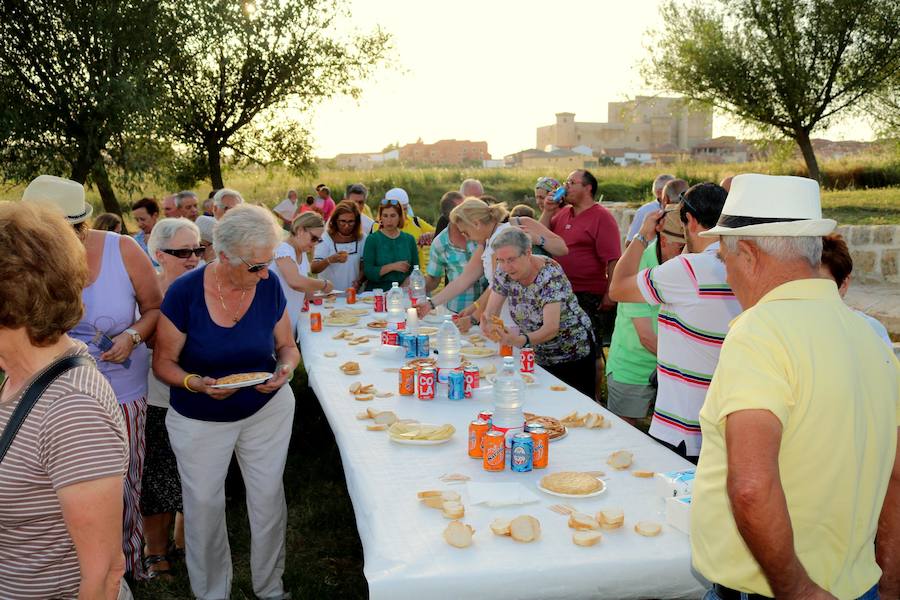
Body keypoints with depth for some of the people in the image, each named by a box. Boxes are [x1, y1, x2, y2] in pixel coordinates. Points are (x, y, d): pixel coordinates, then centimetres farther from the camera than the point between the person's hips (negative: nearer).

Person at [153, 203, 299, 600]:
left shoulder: (269, 286, -12)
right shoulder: (184, 292, -21)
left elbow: (287, 346, 0)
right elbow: (163, 362, -12)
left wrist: (285, 369, -22)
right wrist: (197, 383, -31)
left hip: (267, 409, 2)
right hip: (200, 420, -2)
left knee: (268, 497, 10)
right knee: (203, 504, 10)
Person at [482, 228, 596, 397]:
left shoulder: (550, 274, -25)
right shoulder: (503, 273, -8)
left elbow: (551, 328, -34)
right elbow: (490, 313, -8)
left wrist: (519, 340, -52)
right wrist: (488, 326, -32)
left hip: (574, 356, -5)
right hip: (539, 358, 5)